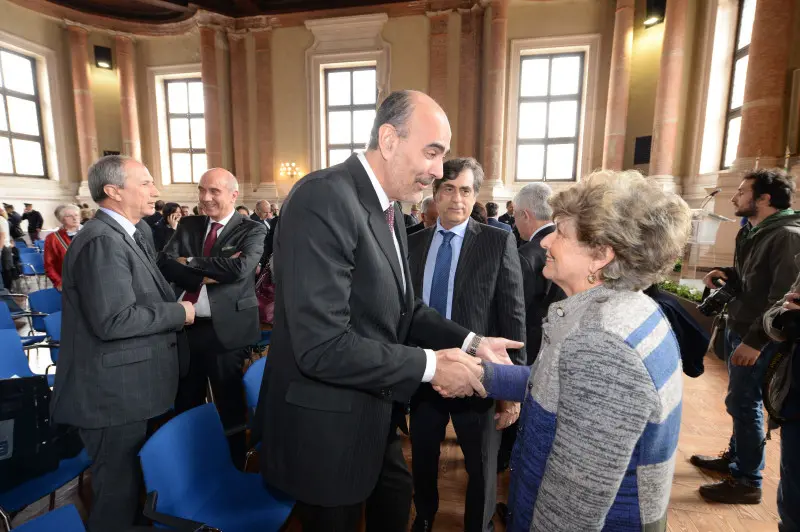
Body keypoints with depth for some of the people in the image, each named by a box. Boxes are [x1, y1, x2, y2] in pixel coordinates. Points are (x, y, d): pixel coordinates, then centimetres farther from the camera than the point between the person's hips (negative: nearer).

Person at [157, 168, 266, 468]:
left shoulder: (252, 230, -6)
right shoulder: (187, 225, 9)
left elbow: (239, 268, -22)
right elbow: (164, 263, -4)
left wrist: (190, 262, -11)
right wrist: (205, 273, -19)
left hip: (227, 330, -4)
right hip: (185, 327, 5)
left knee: (231, 408, 11)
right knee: (185, 406, 20)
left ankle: (235, 468, 34)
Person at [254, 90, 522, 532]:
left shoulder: (389, 210, 5)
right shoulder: (323, 199, -25)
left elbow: (405, 310, 7)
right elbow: (322, 347, -31)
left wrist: (470, 342, -5)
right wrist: (430, 364, -22)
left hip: (374, 416, 9)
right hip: (327, 428, -9)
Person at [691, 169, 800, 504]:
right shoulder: (753, 231, 11)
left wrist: (755, 341, -24)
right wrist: (727, 274, 2)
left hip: (758, 336, -9)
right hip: (738, 327, 9)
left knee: (743, 403, -1)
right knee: (741, 401, 19)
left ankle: (747, 481, 14)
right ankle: (735, 457, 34)